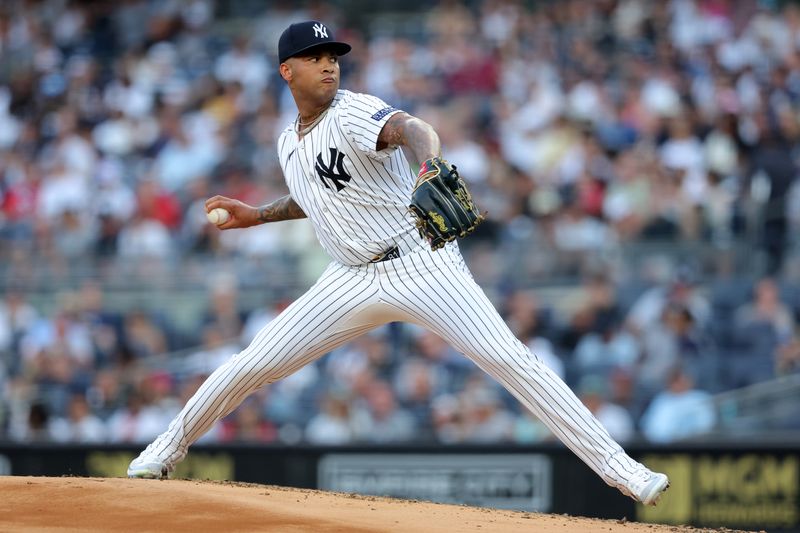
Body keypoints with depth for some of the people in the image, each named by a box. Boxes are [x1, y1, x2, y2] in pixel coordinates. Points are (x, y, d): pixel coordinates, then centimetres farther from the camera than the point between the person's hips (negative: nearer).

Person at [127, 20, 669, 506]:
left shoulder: (355, 113, -13)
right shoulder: (290, 142, 10)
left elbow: (413, 130, -37)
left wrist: (428, 172, -59)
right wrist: (257, 215, 20)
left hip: (422, 264, -6)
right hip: (353, 281, 6)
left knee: (508, 358, -19)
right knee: (251, 365, 1)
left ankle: (617, 466, -19)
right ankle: (169, 448, 23)